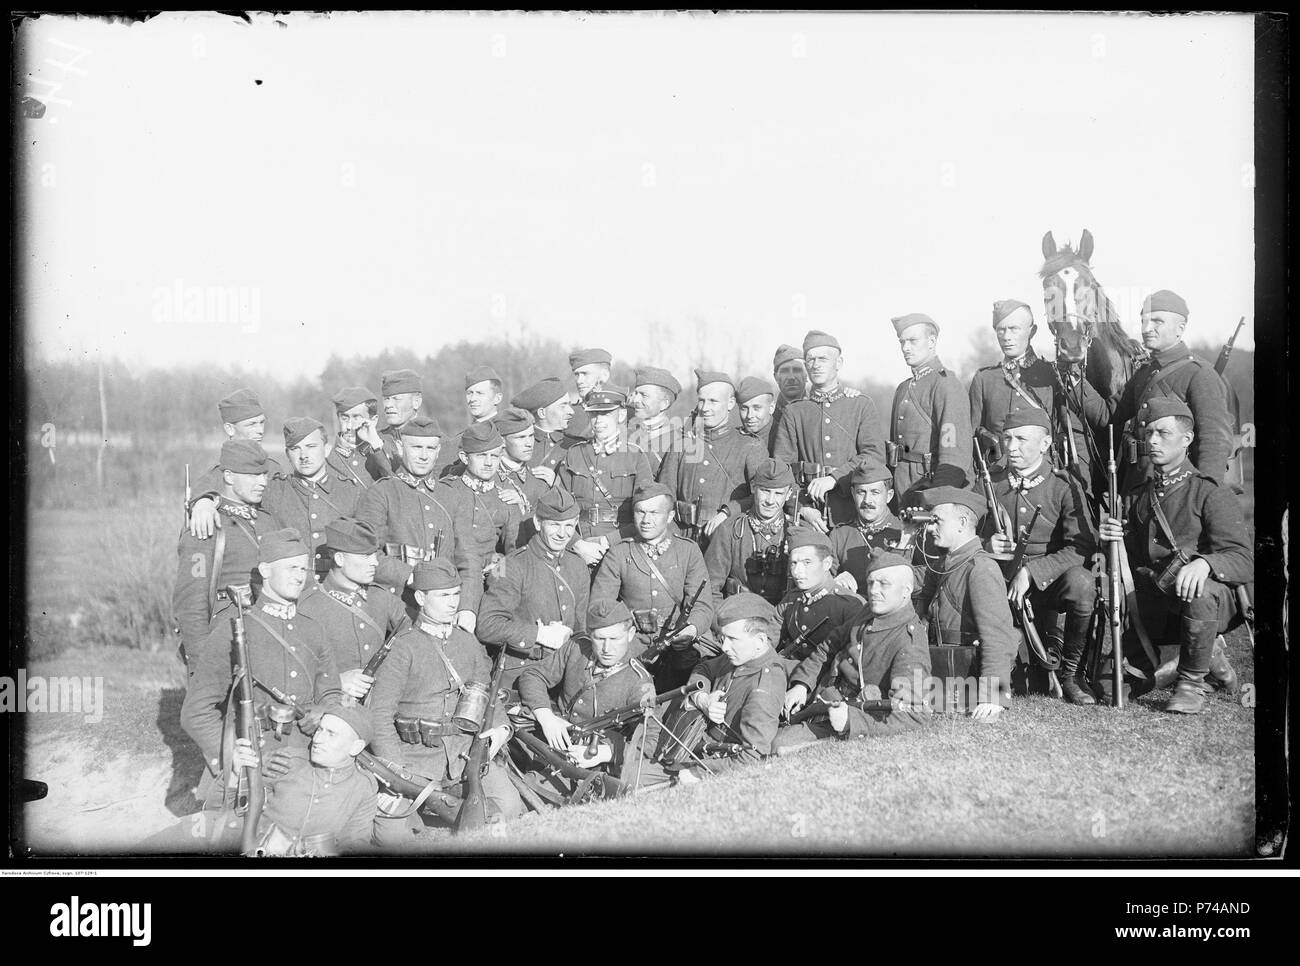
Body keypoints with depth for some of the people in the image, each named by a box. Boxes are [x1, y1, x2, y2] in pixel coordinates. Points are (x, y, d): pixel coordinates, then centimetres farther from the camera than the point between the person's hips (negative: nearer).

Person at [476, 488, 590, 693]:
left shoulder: (578, 567, 13)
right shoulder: (515, 566, -5)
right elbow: (487, 626, -13)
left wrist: (566, 636, 0)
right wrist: (539, 635, -16)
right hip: (519, 674, -5)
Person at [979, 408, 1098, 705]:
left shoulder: (1064, 487, -4)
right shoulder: (990, 485, 7)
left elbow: (1082, 549, -15)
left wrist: (1031, 571, -25)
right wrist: (986, 546, -13)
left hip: (1049, 583, -2)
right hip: (1003, 586, 2)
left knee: (1080, 581, -36)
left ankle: (1070, 673, -13)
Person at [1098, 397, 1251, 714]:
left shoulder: (1212, 494, -5)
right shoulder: (1136, 496, 13)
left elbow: (1244, 562, -16)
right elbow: (1129, 562, 11)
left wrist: (1204, 563, -37)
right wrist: (1111, 538, -11)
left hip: (1212, 602, -6)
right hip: (1152, 610, 6)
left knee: (1201, 591, -39)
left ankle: (1192, 683, -16)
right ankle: (1209, 656, 17)